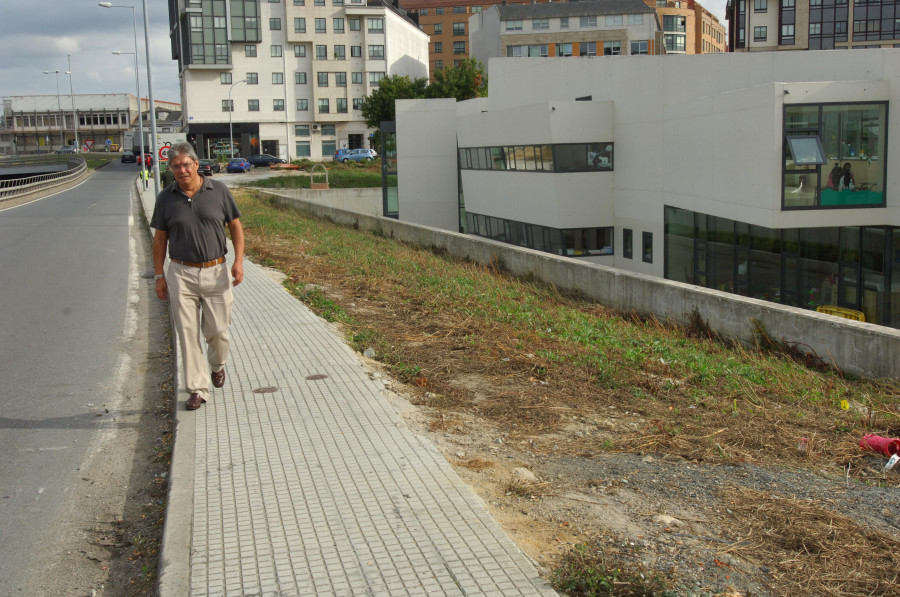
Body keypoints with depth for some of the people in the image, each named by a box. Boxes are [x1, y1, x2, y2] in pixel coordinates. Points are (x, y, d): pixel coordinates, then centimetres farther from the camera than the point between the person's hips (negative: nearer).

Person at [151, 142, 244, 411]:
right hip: (181, 274, 1)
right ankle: (197, 389, 7)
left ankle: (217, 365, 37)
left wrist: (238, 261, -5)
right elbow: (160, 238, 8)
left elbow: (236, 227, 6)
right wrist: (159, 275, 4)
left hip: (216, 272, 0)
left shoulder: (218, 191, 0)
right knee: (187, 333, -1)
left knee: (217, 329, 4)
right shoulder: (166, 198, 2)